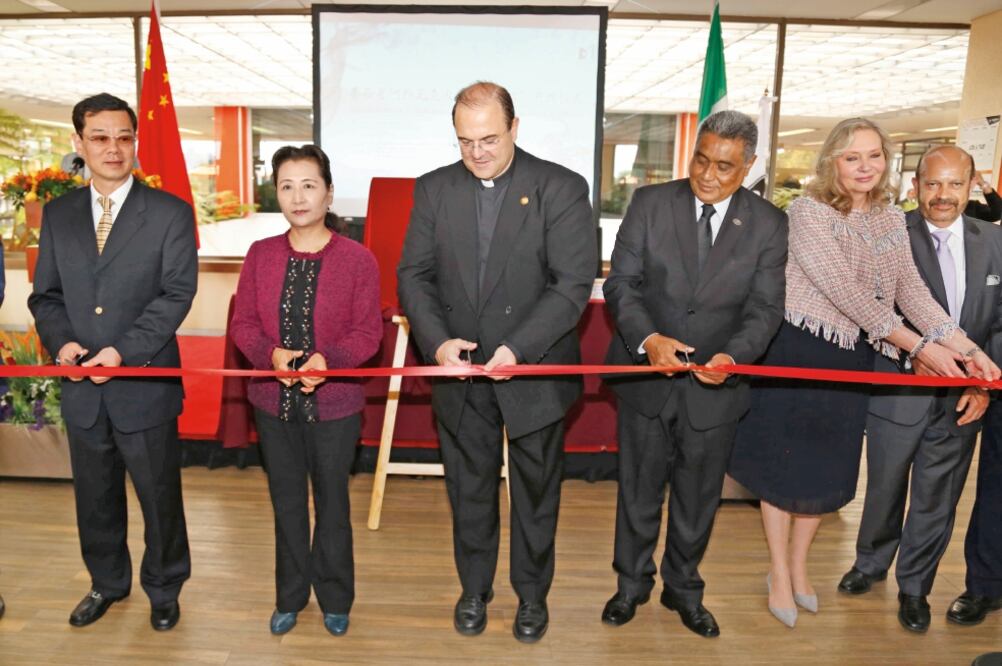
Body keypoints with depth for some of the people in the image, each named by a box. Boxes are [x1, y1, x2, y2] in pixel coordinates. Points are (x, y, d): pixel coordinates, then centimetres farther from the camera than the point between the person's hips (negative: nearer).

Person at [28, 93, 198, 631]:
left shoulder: (170, 213, -6)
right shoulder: (57, 214, 8)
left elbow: (177, 294, -12)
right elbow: (45, 294, 10)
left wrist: (122, 351, -20)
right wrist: (60, 341, -10)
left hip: (145, 386, -4)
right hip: (82, 388, 4)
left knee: (160, 498, 10)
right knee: (95, 497, 20)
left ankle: (163, 589, 33)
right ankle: (107, 583, 42)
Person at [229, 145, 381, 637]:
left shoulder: (358, 259, -10)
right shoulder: (260, 254, 0)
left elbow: (368, 331, -10)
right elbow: (242, 323, 1)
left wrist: (327, 359, -27)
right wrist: (271, 354, -19)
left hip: (334, 402, -3)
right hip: (274, 400, 3)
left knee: (331, 503, 13)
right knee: (286, 503, 17)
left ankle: (335, 600, 33)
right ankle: (290, 598, 36)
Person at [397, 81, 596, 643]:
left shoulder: (561, 188, -9)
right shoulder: (434, 189, 2)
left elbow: (573, 283, -15)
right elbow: (414, 275, 0)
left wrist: (519, 348, -24)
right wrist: (438, 340, -16)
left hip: (535, 371, -2)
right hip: (460, 371, 3)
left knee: (535, 490, 14)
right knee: (469, 489, 17)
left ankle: (532, 593, 36)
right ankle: (474, 588, 39)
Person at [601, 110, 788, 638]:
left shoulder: (768, 224, -3)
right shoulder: (650, 203, -5)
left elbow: (765, 308, -5)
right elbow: (621, 283, -7)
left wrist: (733, 355, -25)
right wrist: (647, 338, -25)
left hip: (715, 387, 1)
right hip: (647, 377, 0)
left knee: (698, 501, 17)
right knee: (638, 493, 16)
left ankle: (683, 589, 40)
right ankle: (631, 584, 38)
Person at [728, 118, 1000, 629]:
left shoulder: (891, 221, 8)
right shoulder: (808, 212, -13)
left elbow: (912, 292, 1)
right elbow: (844, 291, -20)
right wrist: (918, 346, -20)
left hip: (853, 361, 6)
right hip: (799, 352, -6)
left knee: (828, 469, 14)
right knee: (785, 465, 5)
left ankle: (798, 568, 34)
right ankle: (779, 577, 23)